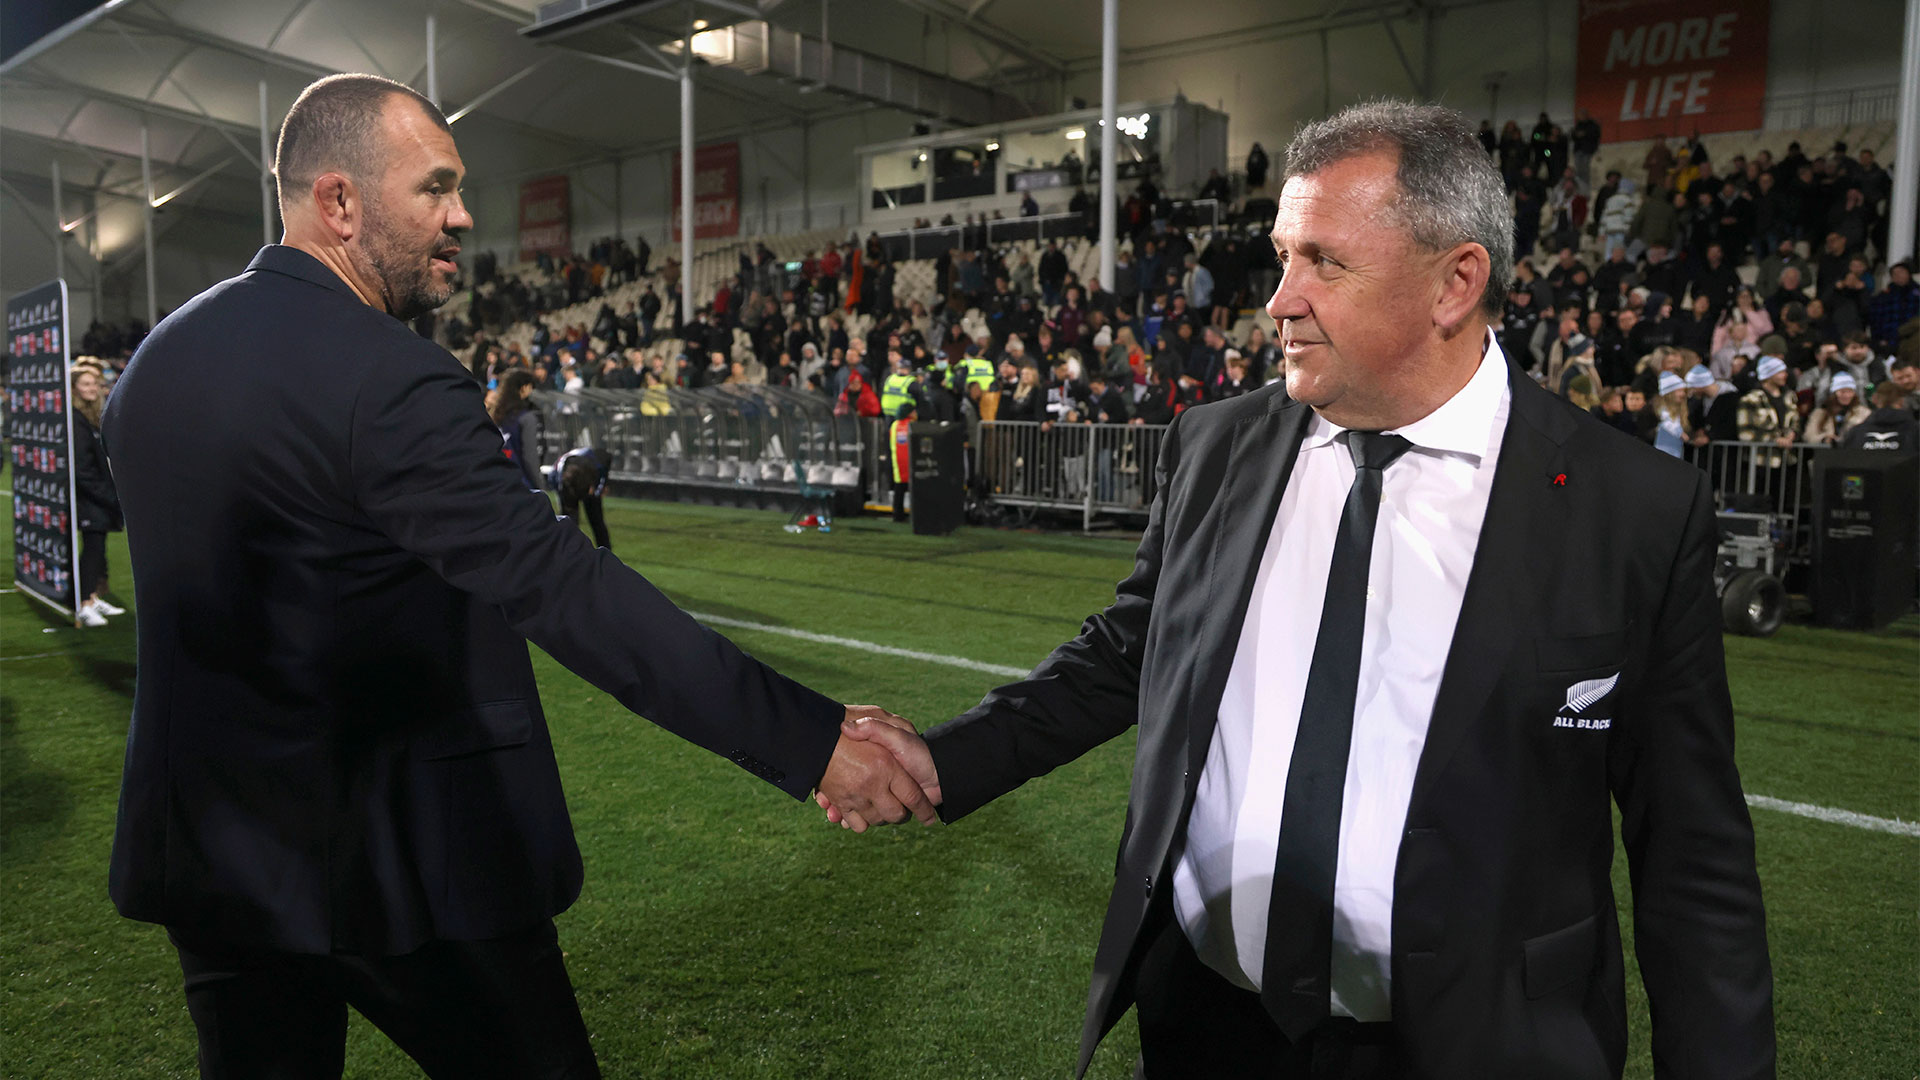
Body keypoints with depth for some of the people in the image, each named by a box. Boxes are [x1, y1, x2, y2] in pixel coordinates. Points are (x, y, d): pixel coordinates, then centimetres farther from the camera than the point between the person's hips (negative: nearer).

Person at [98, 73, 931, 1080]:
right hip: (394, 857, -7)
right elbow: (564, 588, -30)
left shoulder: (157, 357, 4)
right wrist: (813, 739, -31)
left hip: (211, 843, 8)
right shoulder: (390, 382, -23)